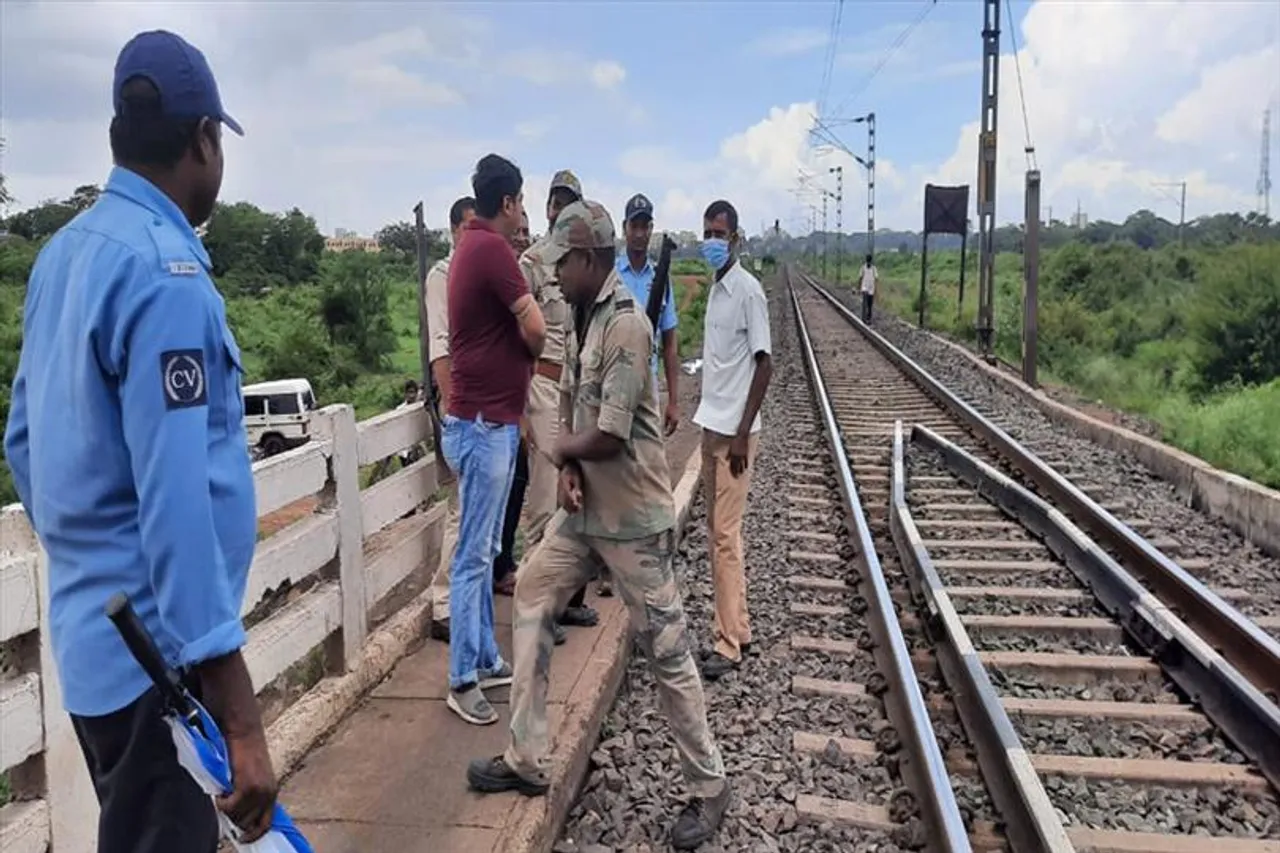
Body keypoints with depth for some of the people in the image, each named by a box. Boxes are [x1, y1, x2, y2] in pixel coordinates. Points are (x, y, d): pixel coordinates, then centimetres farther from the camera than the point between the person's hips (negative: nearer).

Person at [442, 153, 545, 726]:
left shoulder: (472, 246, 16)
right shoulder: (491, 248, -15)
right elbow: (535, 329, -19)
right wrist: (531, 356, 2)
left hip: (491, 419, 10)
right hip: (483, 425, -10)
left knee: (485, 550, 15)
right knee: (473, 555, -3)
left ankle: (486, 660, 26)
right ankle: (462, 681, 6)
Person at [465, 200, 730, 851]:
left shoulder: (626, 325, -20)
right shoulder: (586, 318, 9)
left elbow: (610, 437, -24)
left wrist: (558, 452, -3)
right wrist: (569, 469, -5)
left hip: (633, 519, -10)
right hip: (587, 511, 10)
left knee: (666, 651, 0)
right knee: (530, 597, 14)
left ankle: (709, 789, 19)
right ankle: (528, 760, 25)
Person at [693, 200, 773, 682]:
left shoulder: (748, 289, -12)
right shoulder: (716, 289, 14)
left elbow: (764, 363, -15)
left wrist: (742, 434, -18)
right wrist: (715, 426, 17)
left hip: (733, 430, -9)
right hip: (713, 425, 9)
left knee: (725, 534, -6)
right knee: (717, 532, 12)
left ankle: (729, 642, 2)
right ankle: (737, 629, 22)